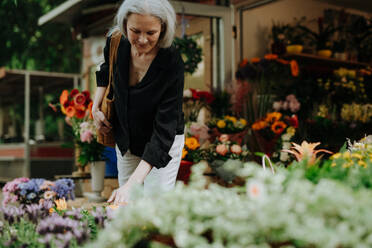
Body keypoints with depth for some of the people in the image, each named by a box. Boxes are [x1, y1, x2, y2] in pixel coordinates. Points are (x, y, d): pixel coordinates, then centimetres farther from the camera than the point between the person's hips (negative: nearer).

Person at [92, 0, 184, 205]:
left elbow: (164, 130, -33)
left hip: (164, 143, -4)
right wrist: (96, 107, 1)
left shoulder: (172, 64, -31)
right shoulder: (116, 42, -17)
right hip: (125, 139, 5)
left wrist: (132, 183, -40)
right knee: (126, 205, 11)